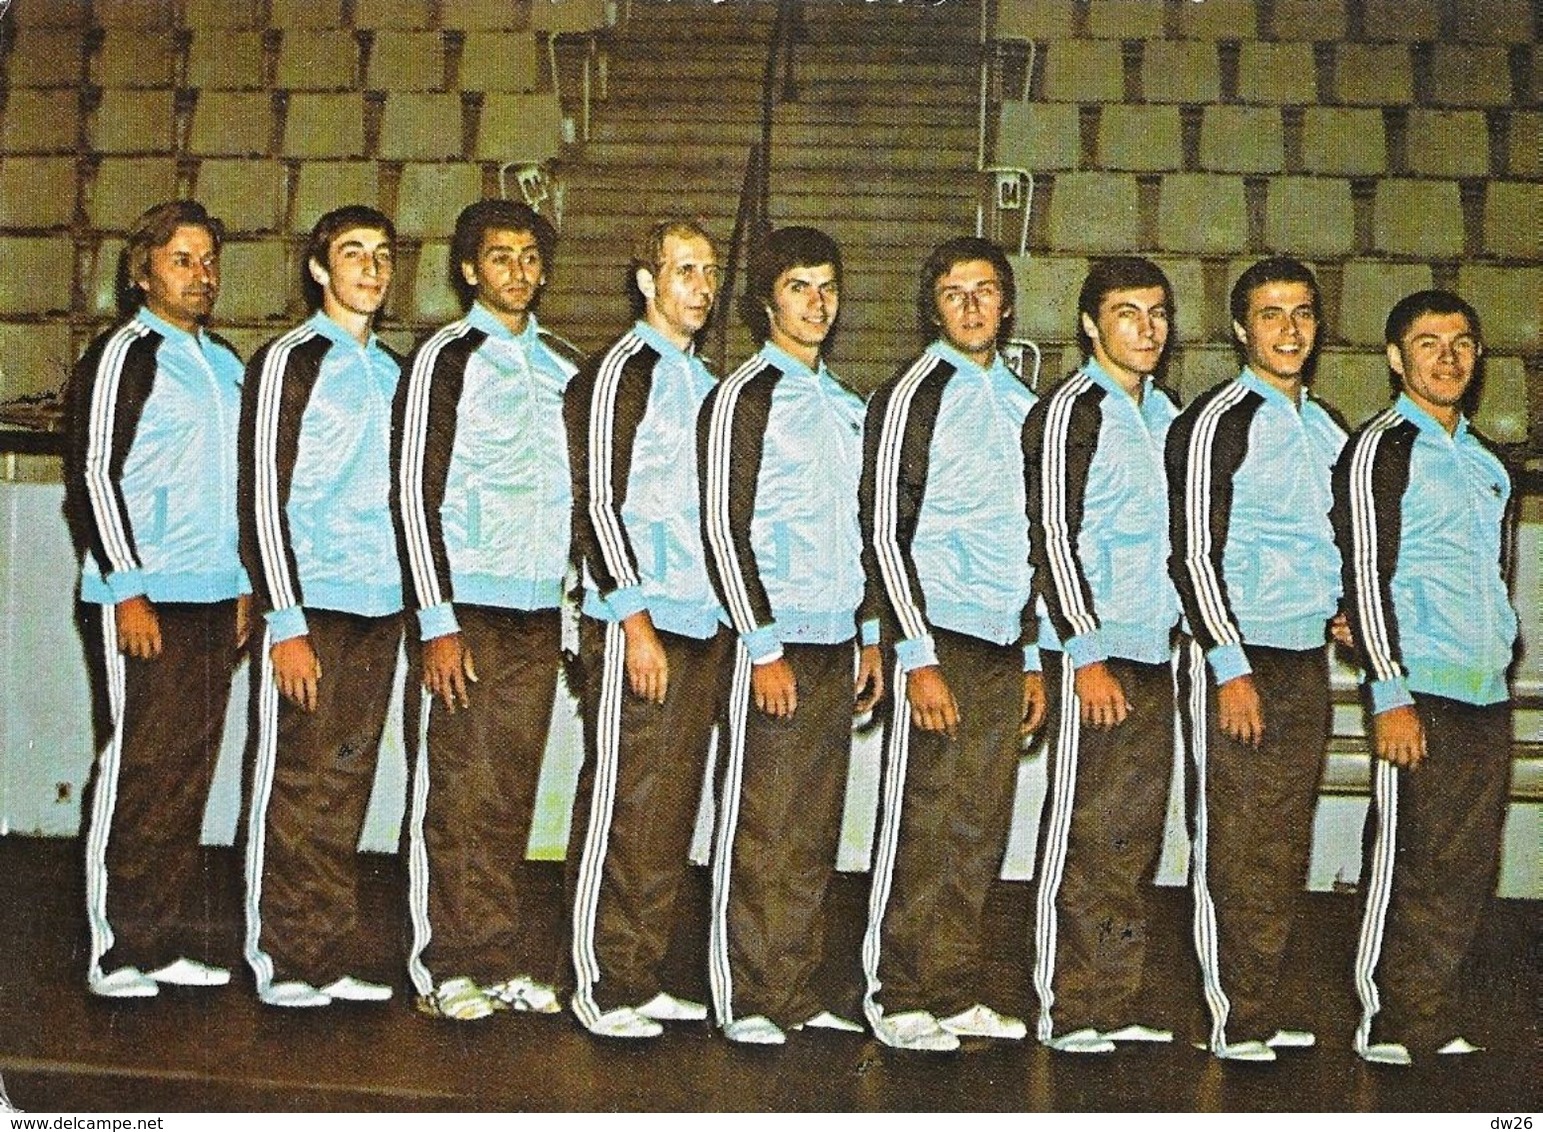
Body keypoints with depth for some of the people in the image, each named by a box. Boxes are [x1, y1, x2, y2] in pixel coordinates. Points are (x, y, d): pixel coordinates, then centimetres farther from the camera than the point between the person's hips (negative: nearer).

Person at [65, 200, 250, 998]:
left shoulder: (225, 364, 18)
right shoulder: (123, 356, -4)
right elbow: (92, 477, -9)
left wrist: (243, 584, 18)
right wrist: (128, 591, -14)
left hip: (214, 598, 7)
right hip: (146, 598, -7)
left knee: (190, 771, 7)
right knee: (139, 766, -6)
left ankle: (171, 940, 13)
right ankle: (115, 951, 2)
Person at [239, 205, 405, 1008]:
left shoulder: (392, 371, 16)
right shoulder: (289, 361, -3)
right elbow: (263, 496, -8)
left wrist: (411, 603, 15)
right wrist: (285, 622, -13)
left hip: (380, 608, 6)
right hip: (310, 604, -6)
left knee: (346, 788, 9)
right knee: (295, 786, -2)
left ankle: (334, 958, 14)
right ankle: (281, 963, 6)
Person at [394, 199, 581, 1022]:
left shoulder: (562, 368, 16)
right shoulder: (446, 358, -1)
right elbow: (415, 489, -5)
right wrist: (437, 621, -11)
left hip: (540, 614, 5)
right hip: (468, 610, -5)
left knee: (511, 798, 7)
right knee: (455, 792, -3)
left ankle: (504, 960, 13)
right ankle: (445, 966, 6)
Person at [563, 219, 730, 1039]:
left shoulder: (705, 380, 18)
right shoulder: (617, 374, -7)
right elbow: (595, 503, -13)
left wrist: (727, 611, 17)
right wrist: (636, 620, -17)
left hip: (704, 627, 8)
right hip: (637, 628, -8)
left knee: (673, 811, 9)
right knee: (620, 804, -4)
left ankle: (643, 979, 17)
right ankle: (599, 987, 4)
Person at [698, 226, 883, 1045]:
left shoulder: (847, 406, 18)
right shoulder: (745, 396, -4)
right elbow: (724, 527, -10)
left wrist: (869, 633, 15)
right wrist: (765, 647, -14)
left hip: (837, 646, 7)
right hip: (777, 645, -7)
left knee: (814, 832, 8)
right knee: (758, 827, -4)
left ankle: (797, 993, 14)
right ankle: (744, 1000, 4)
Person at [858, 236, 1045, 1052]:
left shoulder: (1022, 402, 16)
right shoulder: (912, 395, -3)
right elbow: (884, 533, -8)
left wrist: (1033, 656, 16)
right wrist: (919, 656, -13)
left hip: (1004, 647, 6)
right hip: (940, 639, -6)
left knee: (981, 830, 8)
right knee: (922, 826, -3)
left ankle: (955, 994, 15)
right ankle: (896, 997, 6)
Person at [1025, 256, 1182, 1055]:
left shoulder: (1166, 414, 17)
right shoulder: (1071, 411, -6)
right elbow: (1053, 537, -12)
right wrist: (1086, 656, -17)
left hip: (1158, 655, 7)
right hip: (1096, 656, -7)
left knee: (1136, 834, 9)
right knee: (1082, 831, -4)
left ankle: (1117, 1004, 16)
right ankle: (1064, 1009, 4)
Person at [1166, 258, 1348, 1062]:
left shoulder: (1325, 428, 16)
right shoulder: (1216, 421, -8)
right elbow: (1193, 554, -13)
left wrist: (1342, 610, 10)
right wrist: (1230, 668, -16)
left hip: (1307, 661, 7)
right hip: (1237, 661, -7)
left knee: (1285, 845, 9)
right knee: (1230, 844, -3)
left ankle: (1261, 1012, 18)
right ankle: (1232, 1022, 4)